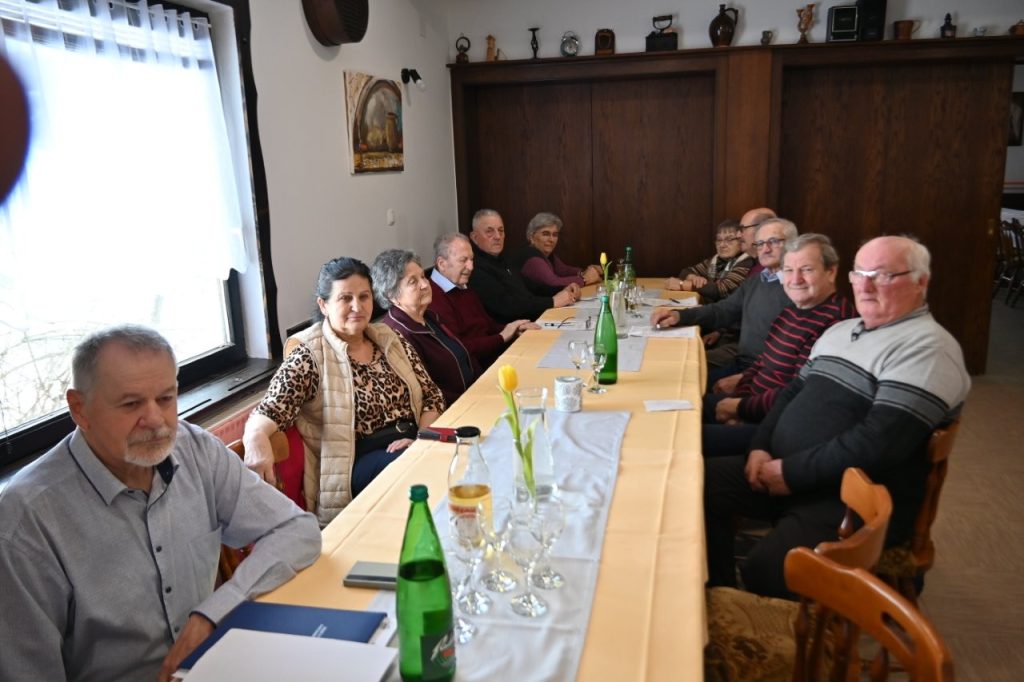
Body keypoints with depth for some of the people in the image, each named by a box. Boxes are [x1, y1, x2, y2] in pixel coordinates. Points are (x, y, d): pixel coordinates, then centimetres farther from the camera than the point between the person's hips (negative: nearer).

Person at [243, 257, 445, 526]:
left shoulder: (390, 340, 13)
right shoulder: (309, 357, -3)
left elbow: (432, 396, 15)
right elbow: (270, 410, -17)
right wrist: (256, 438, -40)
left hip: (411, 447, 6)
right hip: (357, 464, -5)